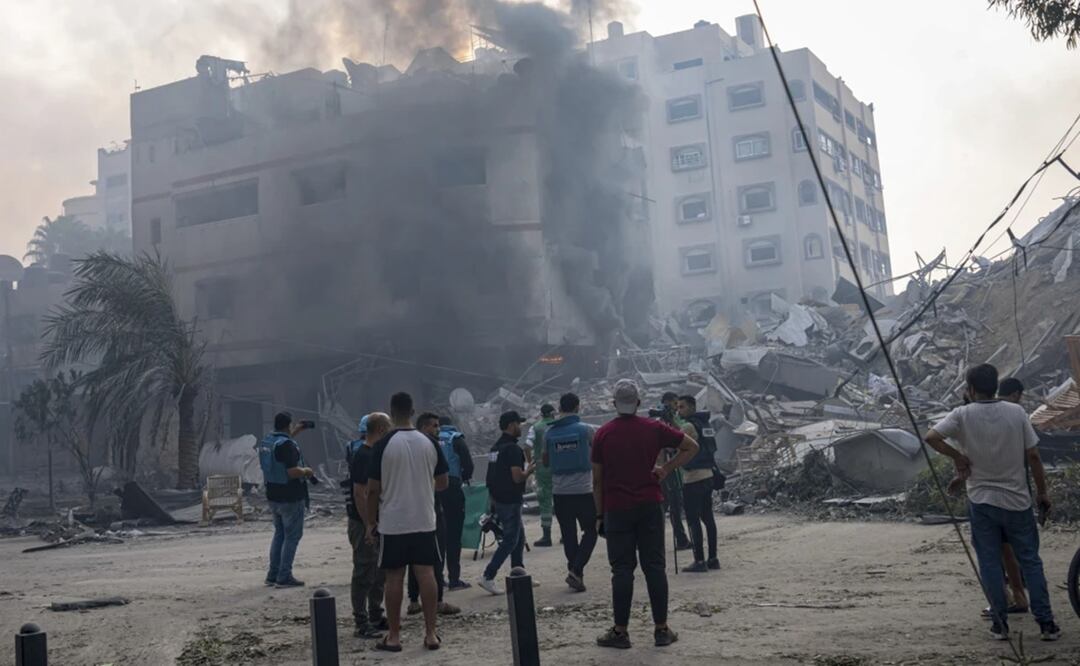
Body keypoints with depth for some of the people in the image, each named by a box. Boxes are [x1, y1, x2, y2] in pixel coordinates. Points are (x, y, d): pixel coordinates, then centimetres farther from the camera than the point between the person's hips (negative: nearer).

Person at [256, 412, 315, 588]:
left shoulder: (266, 441, 7)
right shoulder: (287, 445, -20)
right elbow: (293, 471, -27)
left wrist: (293, 434, 28)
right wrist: (306, 471, -8)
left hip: (273, 496, 9)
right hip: (290, 497, -9)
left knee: (279, 533, 19)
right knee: (292, 536, 1)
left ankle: (273, 574, 22)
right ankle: (284, 577, 1)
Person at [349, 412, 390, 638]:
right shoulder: (362, 456, -17)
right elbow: (360, 494, -22)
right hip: (364, 524, -10)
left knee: (379, 573, 16)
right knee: (364, 575, -3)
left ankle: (376, 617, 26)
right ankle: (362, 624, 3)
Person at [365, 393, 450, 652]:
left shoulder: (383, 445, -10)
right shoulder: (429, 443, 0)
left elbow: (373, 489, -8)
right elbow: (443, 483, 6)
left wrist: (370, 522, 3)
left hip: (393, 523, -2)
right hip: (424, 520, 3)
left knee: (394, 577, 5)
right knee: (426, 573, 6)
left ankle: (394, 636, 11)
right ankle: (431, 633, 8)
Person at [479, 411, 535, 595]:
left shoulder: (495, 447, 12)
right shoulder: (513, 449, -17)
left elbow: (493, 476, 17)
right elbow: (517, 477, -24)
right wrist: (530, 470, -4)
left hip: (498, 499, 9)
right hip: (510, 501, -9)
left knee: (519, 537, 17)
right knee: (510, 540, -3)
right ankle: (488, 577, -6)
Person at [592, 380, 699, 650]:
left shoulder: (603, 434, -1)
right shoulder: (654, 428, 1)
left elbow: (597, 480, 2)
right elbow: (692, 447, 7)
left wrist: (600, 514, 10)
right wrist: (667, 468, 6)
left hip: (617, 509, -1)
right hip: (650, 506, 1)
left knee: (622, 570, 2)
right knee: (654, 567, 5)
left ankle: (620, 631, 6)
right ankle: (661, 630, 8)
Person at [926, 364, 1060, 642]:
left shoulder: (963, 415, -8)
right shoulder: (1016, 412, -4)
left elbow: (931, 437, -20)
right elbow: (1033, 456, -3)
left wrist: (957, 456, -6)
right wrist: (1042, 492, 7)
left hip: (981, 501, -1)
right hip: (1017, 500, 1)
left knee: (990, 563, 7)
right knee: (1030, 561, 10)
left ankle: (1000, 624, 9)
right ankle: (1046, 623, 10)